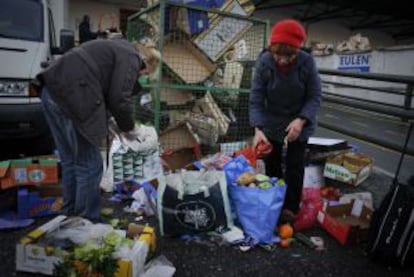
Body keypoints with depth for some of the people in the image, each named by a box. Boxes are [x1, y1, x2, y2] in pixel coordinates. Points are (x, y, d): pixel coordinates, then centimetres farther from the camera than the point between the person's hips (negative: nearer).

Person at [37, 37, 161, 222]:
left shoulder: (119, 49, 27)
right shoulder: (130, 58, -3)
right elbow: (119, 99, -10)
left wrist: (109, 117, 22)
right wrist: (129, 127, 4)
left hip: (54, 91, 10)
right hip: (70, 97, -10)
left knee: (70, 162, 18)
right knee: (89, 166, -1)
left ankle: (70, 216, 31)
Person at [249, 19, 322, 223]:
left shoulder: (307, 62, -22)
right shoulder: (263, 62, -23)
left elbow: (314, 97, -15)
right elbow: (255, 99, -21)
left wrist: (301, 120, -31)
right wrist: (258, 129, -33)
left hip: (299, 122, 0)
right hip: (272, 122, 1)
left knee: (295, 166, 4)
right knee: (272, 165, 12)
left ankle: (291, 208, 22)